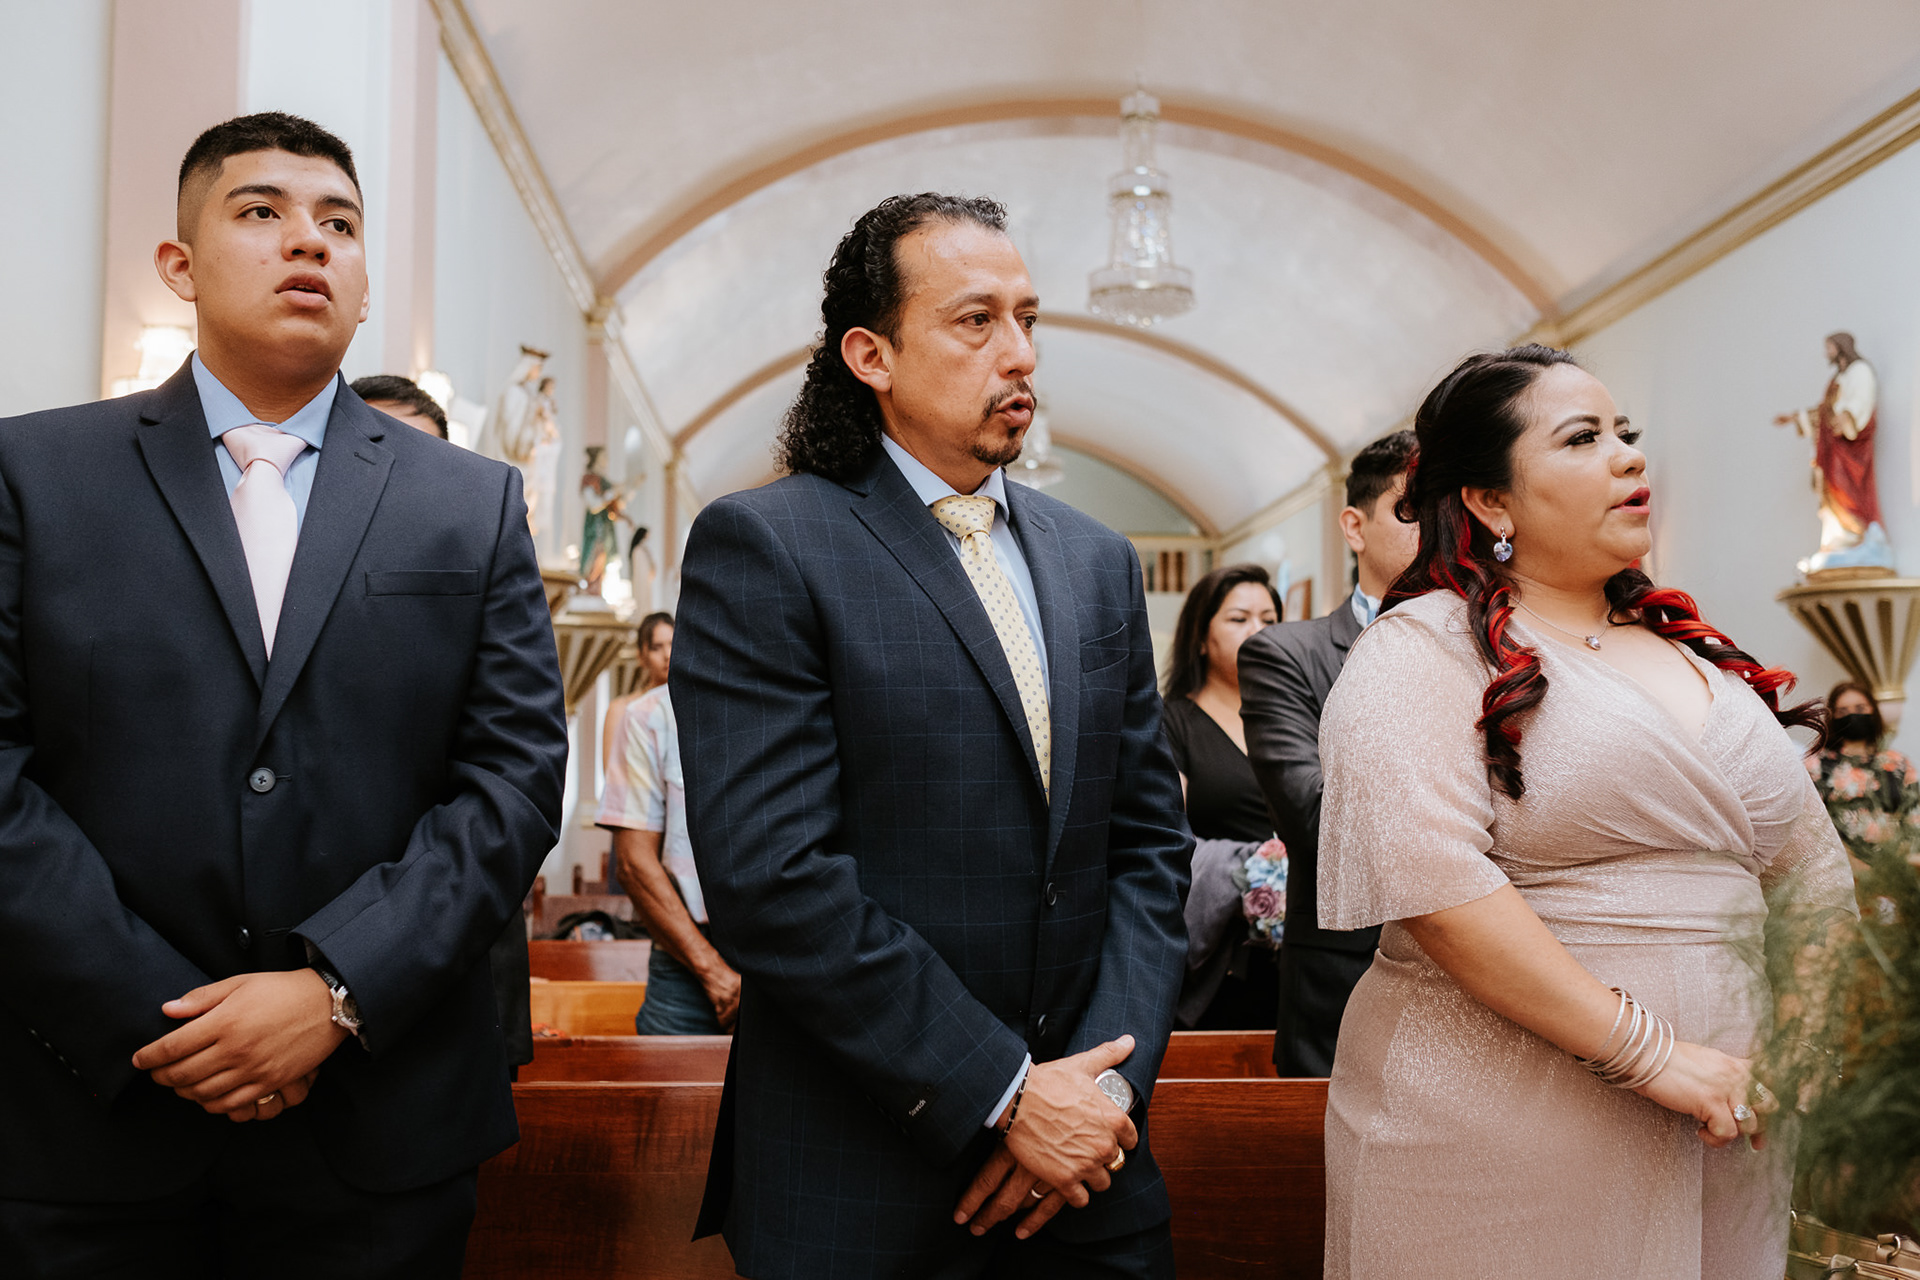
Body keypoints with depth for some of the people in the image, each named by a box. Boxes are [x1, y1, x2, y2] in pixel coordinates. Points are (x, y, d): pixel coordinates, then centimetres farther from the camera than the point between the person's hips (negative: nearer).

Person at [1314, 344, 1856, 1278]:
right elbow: (1433, 881, -21)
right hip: (1502, 1140, -6)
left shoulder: (1693, 649, 12)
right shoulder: (1422, 650, -8)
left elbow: (1809, 875, 14)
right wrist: (1648, 1051, -20)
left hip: (1724, 1125, 6)